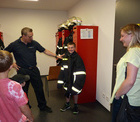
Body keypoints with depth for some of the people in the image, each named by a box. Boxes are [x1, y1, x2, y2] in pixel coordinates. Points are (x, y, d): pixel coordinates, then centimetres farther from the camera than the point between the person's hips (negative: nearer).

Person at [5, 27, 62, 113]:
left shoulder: (34, 43, -2)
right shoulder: (14, 45, -8)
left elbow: (44, 51, 6)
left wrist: (56, 56, 3)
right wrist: (12, 63, -4)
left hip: (34, 70, 3)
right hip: (22, 71, -2)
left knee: (39, 88, 11)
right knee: (23, 90, 11)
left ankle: (43, 106, 31)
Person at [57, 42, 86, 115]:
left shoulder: (77, 58, -17)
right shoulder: (65, 57, 0)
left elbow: (81, 72, -19)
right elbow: (62, 70, 5)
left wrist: (77, 83, -22)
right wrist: (60, 82, 5)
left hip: (74, 79, -4)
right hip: (67, 78, 5)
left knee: (75, 91, 11)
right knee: (67, 91, 17)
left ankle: (75, 106, 33)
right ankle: (67, 104, 40)